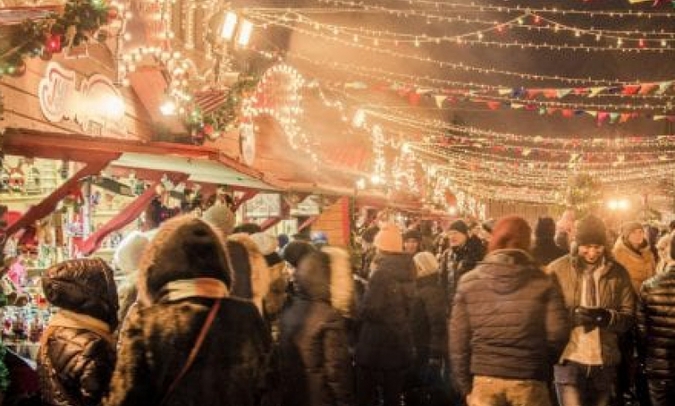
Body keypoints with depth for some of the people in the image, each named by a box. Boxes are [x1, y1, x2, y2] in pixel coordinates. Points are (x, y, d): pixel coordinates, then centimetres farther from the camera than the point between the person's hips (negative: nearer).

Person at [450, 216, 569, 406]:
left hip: (484, 379, 1)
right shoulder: (543, 282, -3)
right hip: (529, 380, -1)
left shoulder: (469, 282, 1)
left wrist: (464, 384, 9)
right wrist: (542, 365, 12)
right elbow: (557, 332, -7)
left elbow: (458, 340, 0)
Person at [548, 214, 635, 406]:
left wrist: (607, 317, -17)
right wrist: (572, 316, -20)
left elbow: (629, 316, 3)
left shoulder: (618, 273, 4)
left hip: (604, 362, 3)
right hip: (568, 360, -3)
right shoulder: (557, 270, -2)